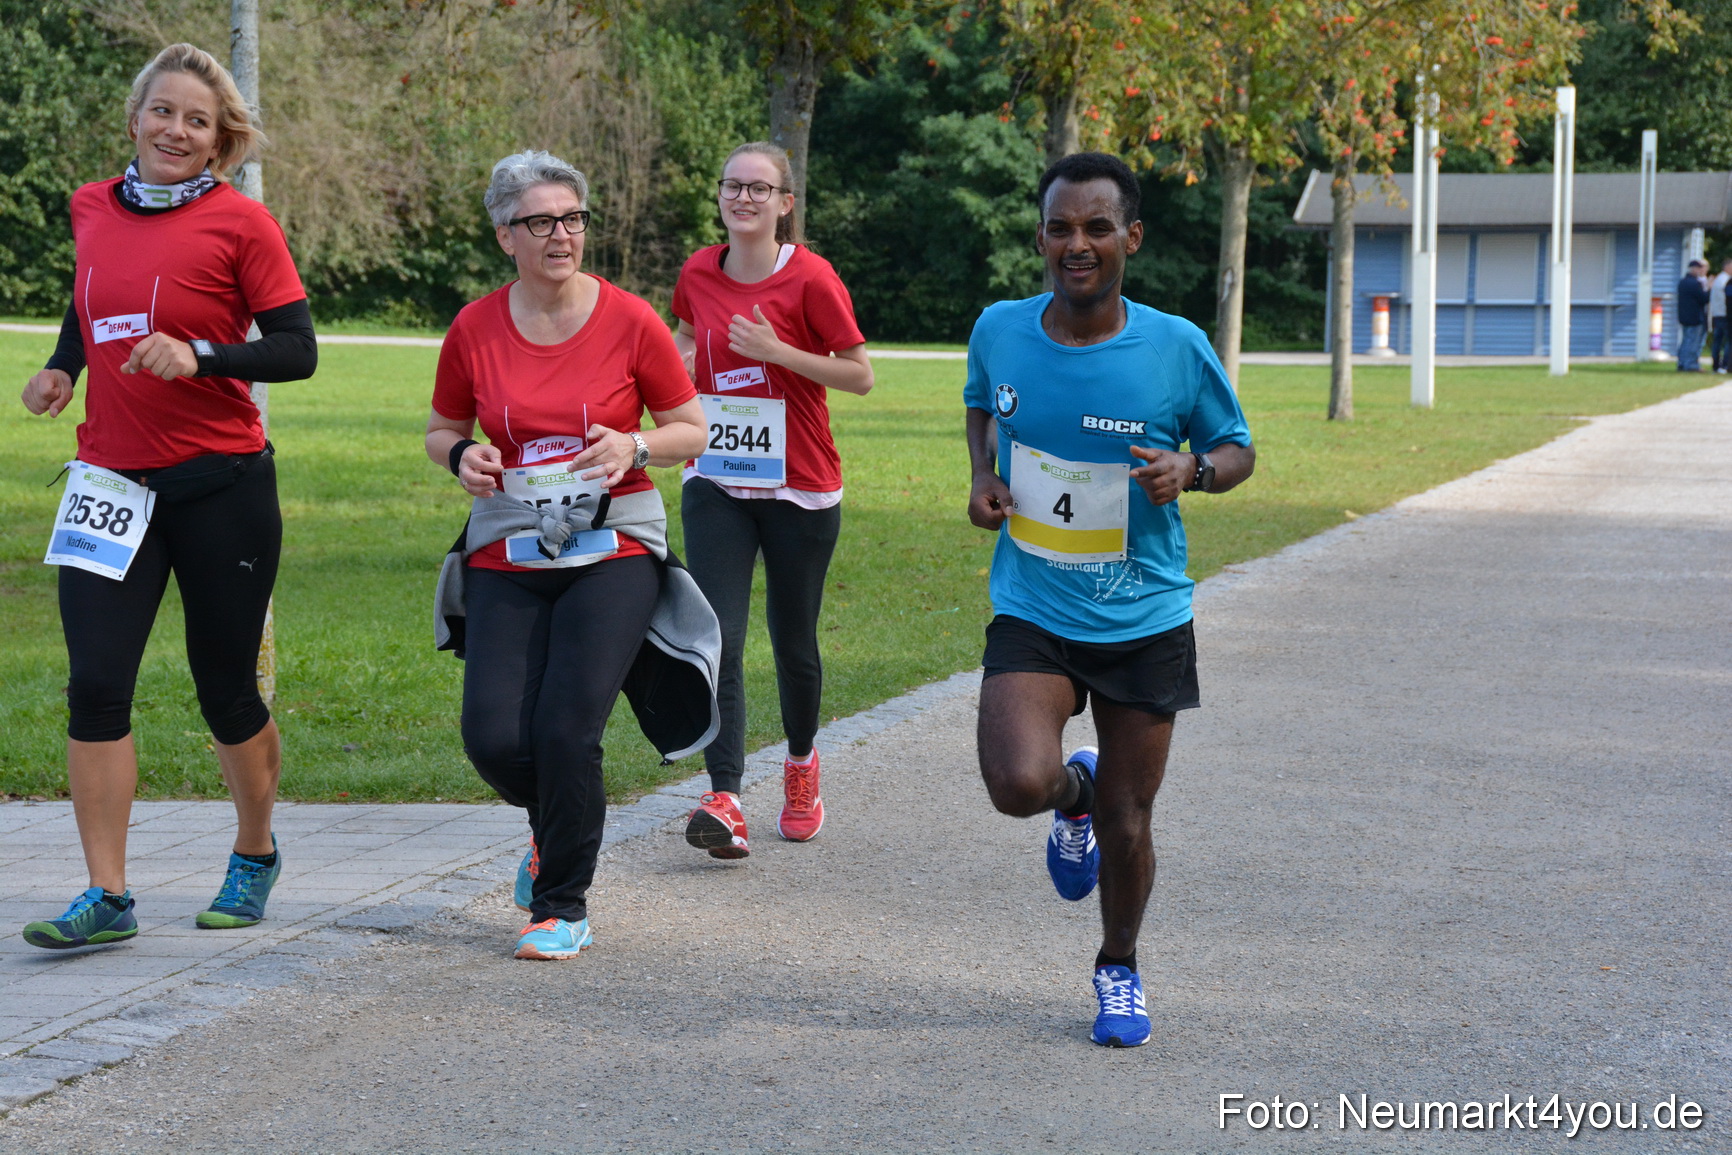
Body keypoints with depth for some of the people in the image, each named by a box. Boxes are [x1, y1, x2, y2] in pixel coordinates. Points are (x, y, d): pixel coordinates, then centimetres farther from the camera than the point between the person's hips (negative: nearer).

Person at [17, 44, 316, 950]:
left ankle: (255, 855, 32)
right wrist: (62, 367, 8)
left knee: (226, 690, 6)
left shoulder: (239, 223, -7)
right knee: (95, 686, -6)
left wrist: (199, 356, -23)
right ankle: (107, 898, 0)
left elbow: (297, 351, -9)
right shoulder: (93, 209, 7)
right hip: (111, 482, 4)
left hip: (221, 484, -4)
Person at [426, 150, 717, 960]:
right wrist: (462, 457, -7)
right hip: (506, 558, 2)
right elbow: (442, 430, 16)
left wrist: (635, 447, -15)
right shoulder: (475, 329, 2)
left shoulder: (629, 321, -3)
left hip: (613, 551, -2)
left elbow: (691, 429, 6)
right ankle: (556, 821, 27)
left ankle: (563, 906, 6)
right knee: (493, 738, -10)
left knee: (567, 728, -15)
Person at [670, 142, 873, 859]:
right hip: (717, 484, 3)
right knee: (716, 640, -12)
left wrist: (776, 351, -20)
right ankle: (724, 801, -18)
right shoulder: (700, 273, 3)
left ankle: (801, 759, 39)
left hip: (800, 488, -3)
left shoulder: (810, 278, -11)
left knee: (793, 642, 10)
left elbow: (861, 375, -9)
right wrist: (678, 363, 1)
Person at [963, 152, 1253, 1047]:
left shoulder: (1177, 349, -11)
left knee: (1125, 827, 6)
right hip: (1031, 613, 1)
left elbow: (1237, 448, 4)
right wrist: (983, 476, 0)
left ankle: (1119, 970, 35)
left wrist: (1190, 469, -18)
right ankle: (1074, 795, 17)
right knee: (1020, 784, -22)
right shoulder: (999, 331, -4)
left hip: (1144, 622, -1)